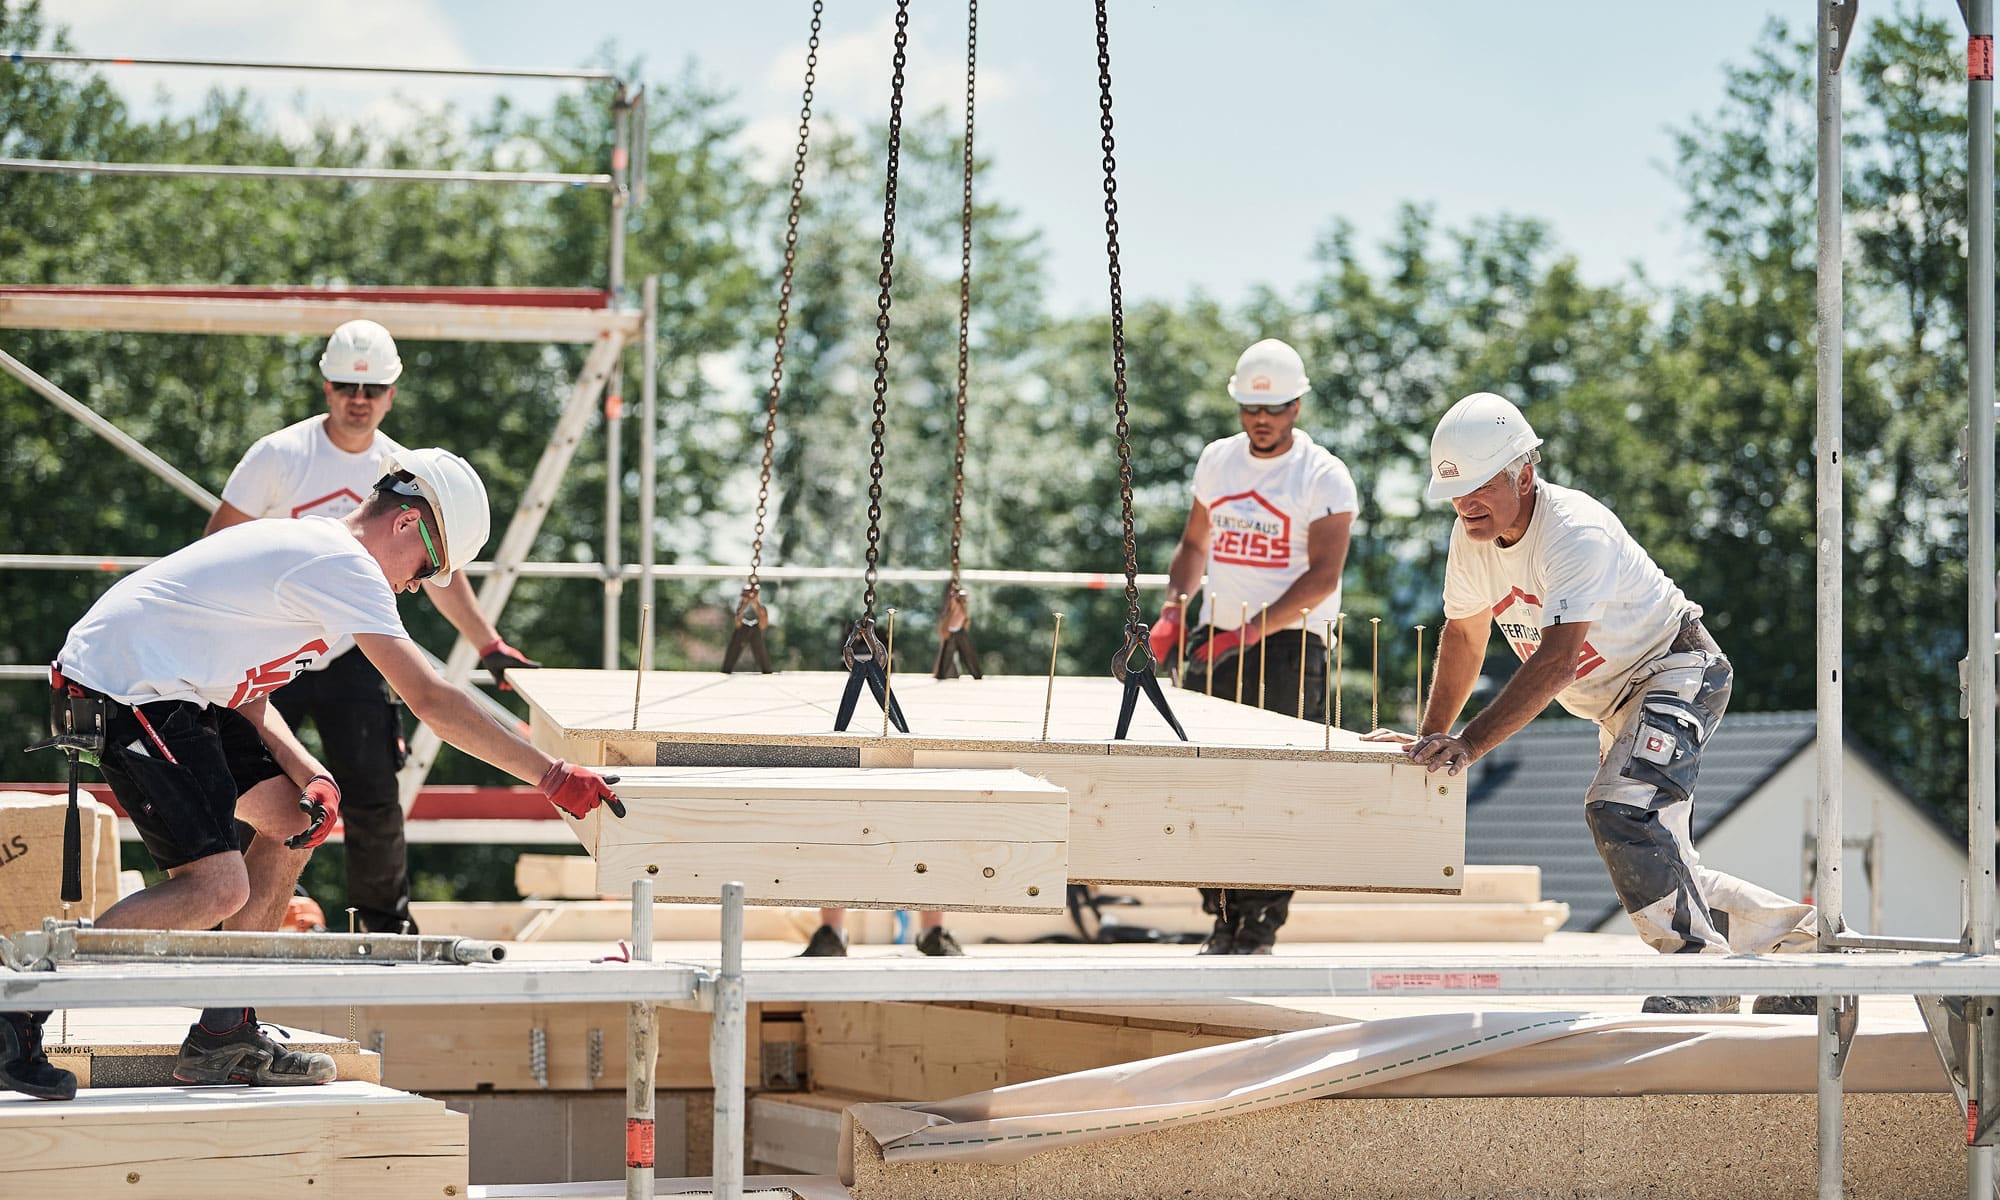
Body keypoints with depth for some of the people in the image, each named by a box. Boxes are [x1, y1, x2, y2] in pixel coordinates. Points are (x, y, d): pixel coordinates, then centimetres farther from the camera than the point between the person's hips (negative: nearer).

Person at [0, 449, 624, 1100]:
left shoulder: (306, 547, 19)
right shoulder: (343, 565, -13)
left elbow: (246, 693, 16)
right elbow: (431, 699, -18)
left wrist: (310, 777, 0)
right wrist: (554, 778, -16)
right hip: (124, 696, -11)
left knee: (293, 818, 13)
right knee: (218, 890, -18)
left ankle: (223, 1037, 14)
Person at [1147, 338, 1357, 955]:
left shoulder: (1324, 477, -7)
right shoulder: (1217, 462, 12)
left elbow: (1322, 577, -14)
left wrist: (1249, 633, -20)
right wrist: (1174, 608, 6)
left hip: (1288, 643, -6)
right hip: (1216, 639, 6)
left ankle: (1260, 924, -9)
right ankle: (1223, 918, 7)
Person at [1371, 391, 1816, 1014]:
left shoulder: (1576, 531, -31)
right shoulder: (1473, 533, -6)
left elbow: (1555, 661, -40)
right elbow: (1463, 634, 12)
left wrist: (1470, 744, -46)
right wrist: (1432, 736, 8)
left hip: (1678, 672, -9)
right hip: (1615, 703, 9)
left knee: (1621, 811, -29)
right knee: (1657, 865, 5)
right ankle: (1794, 934, 18)